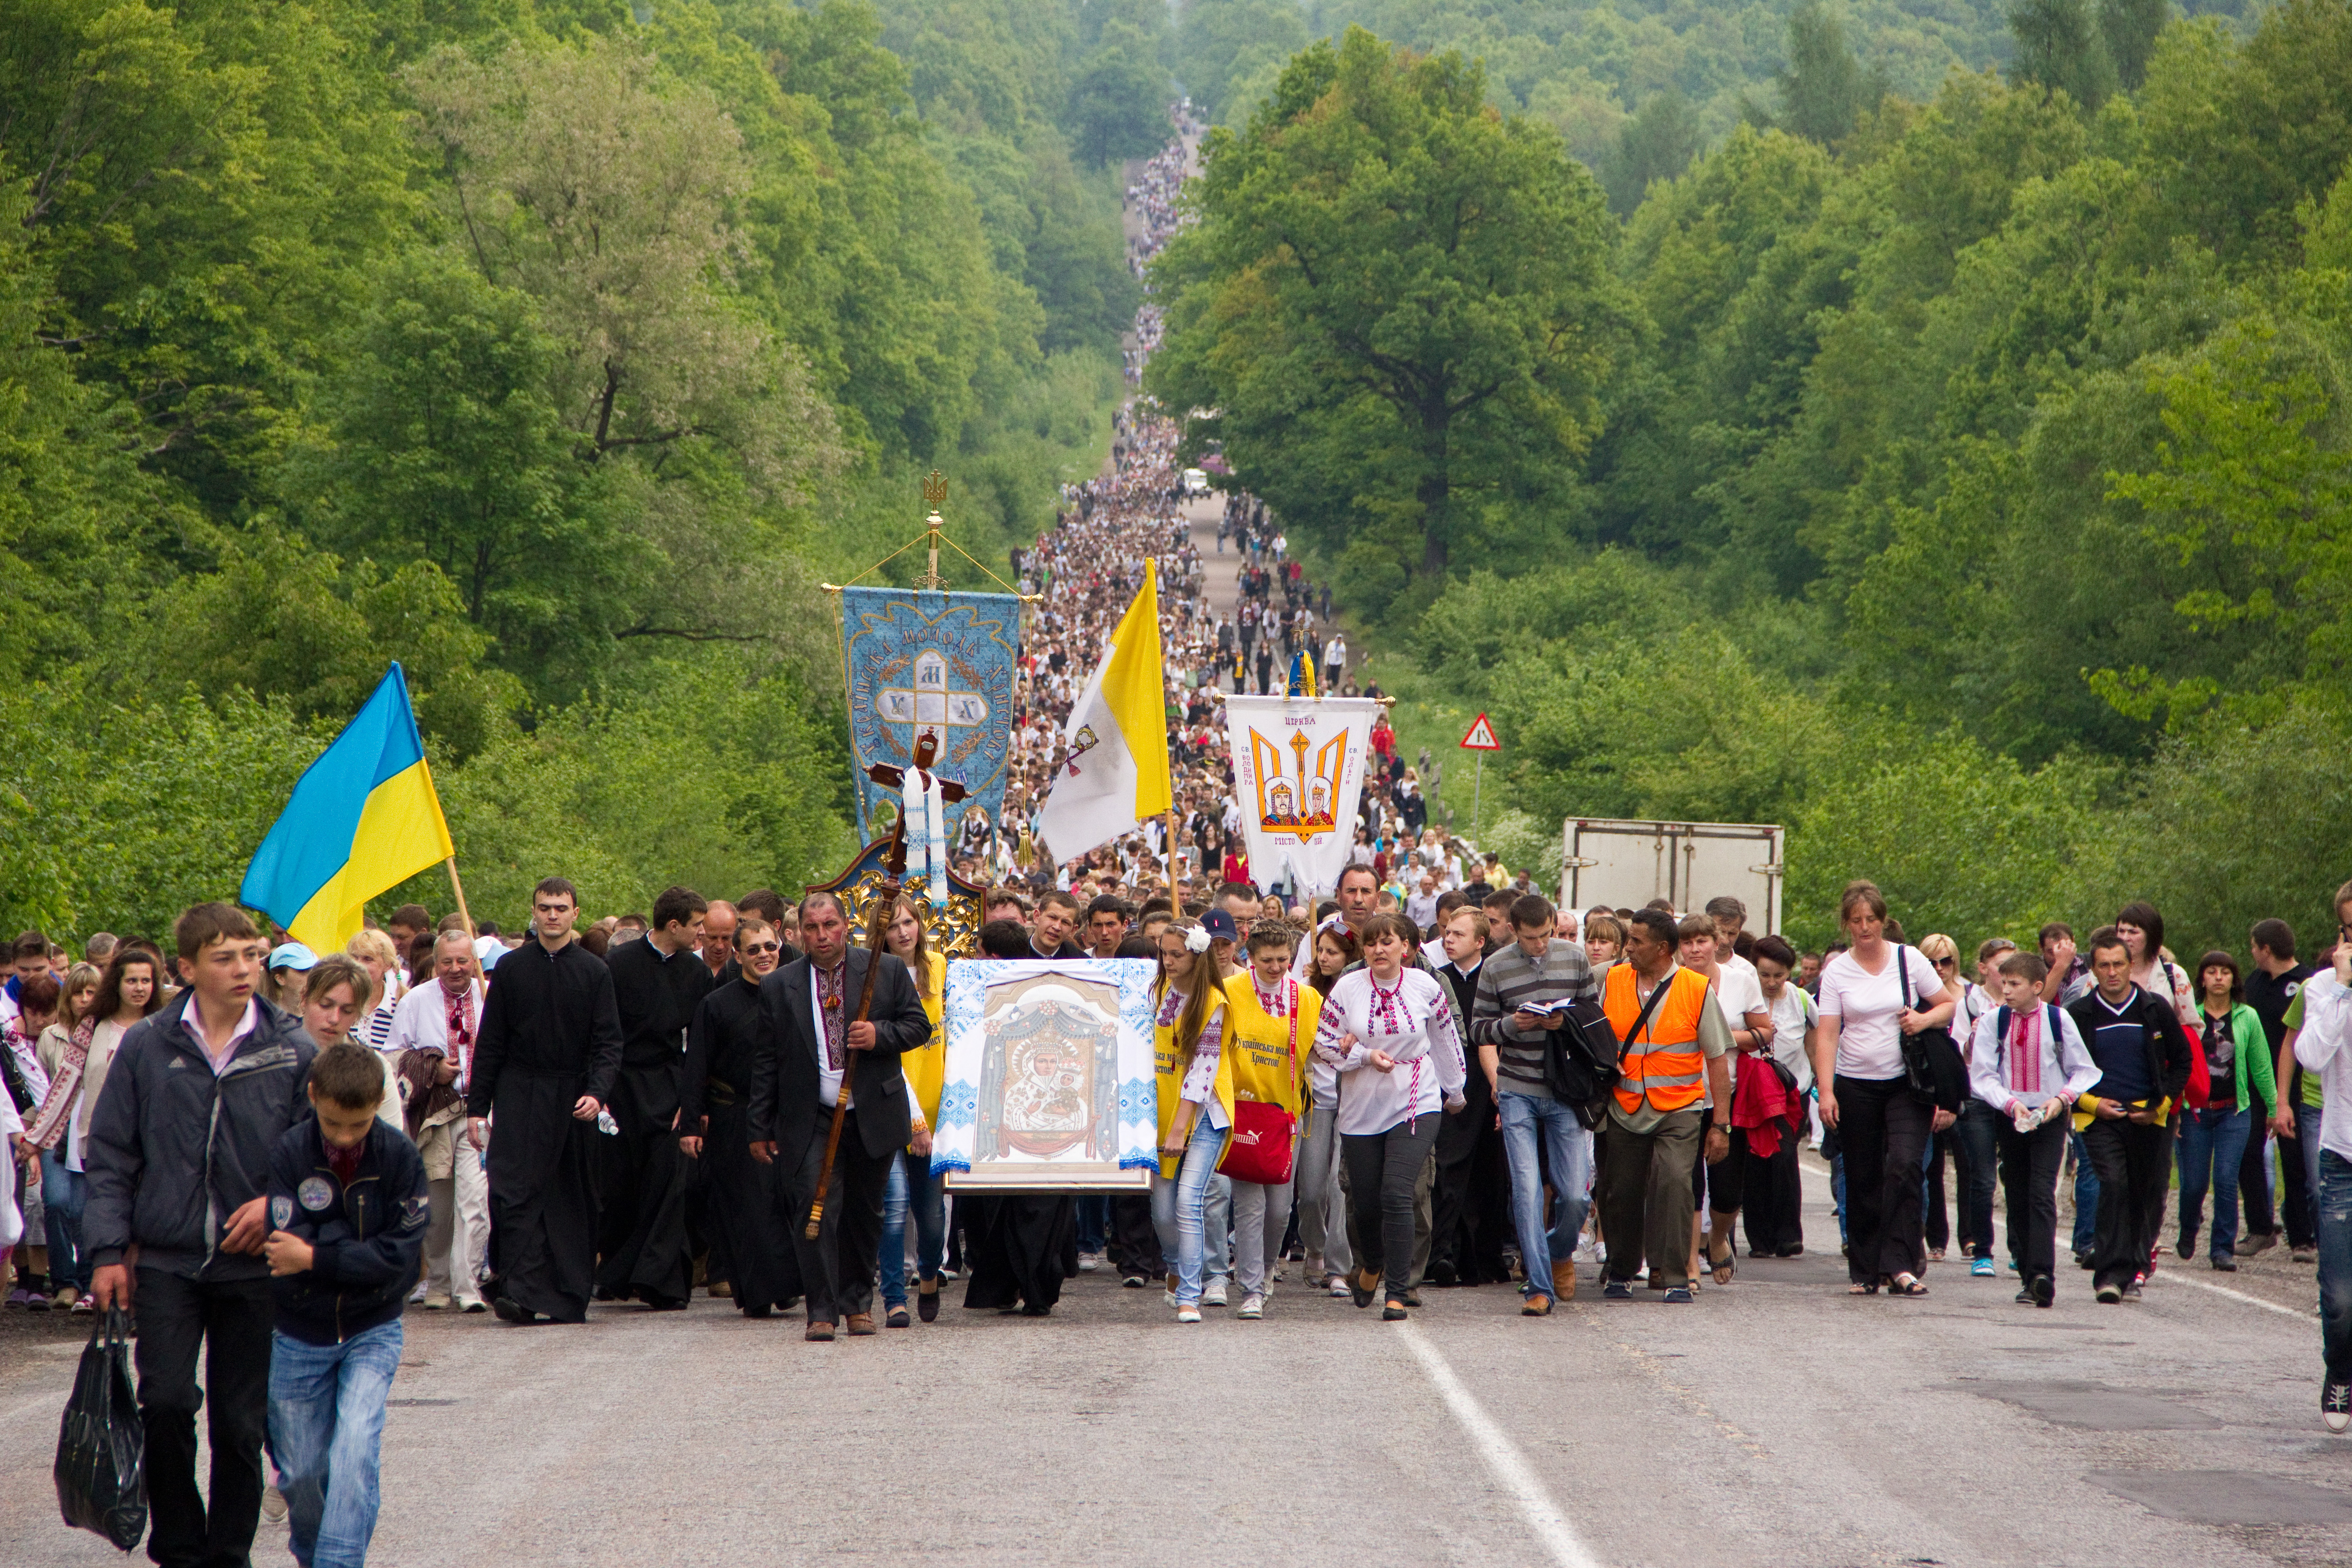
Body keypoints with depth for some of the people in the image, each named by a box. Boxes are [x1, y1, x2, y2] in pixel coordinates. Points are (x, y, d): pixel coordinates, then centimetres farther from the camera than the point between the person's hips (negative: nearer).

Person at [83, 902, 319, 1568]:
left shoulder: (293, 1051, 1)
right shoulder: (146, 1047, 1)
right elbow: (110, 1156, 5)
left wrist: (275, 1202, -9)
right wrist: (109, 1250, -2)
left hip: (254, 1264, 1)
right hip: (168, 1261, -1)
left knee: (241, 1423, 5)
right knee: (166, 1403, -12)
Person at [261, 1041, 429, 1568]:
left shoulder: (400, 1157, -11)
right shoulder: (287, 1153, -14)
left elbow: (401, 1256, -16)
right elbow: (283, 1250, -22)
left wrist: (317, 1258, -21)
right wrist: (363, 1247, -21)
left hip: (371, 1332, 0)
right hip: (299, 1335, 0)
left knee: (355, 1451, -18)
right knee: (301, 1470, 10)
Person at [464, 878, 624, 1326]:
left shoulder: (594, 973, 5)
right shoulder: (511, 968, 6)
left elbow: (608, 1043, 1)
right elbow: (490, 1042, 8)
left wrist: (596, 1094, -16)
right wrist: (477, 1105, 3)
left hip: (572, 1101, 0)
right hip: (519, 1098, 0)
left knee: (571, 1202, 3)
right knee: (513, 1191, -13)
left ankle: (567, 1297, 9)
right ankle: (521, 1292, -14)